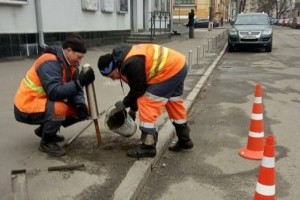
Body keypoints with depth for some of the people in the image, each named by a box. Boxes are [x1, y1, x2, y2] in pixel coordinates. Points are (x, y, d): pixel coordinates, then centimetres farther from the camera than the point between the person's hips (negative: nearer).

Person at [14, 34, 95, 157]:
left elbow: (74, 90, 1)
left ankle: (45, 129, 18)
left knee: (80, 111, 1)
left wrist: (80, 105, -19)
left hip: (45, 102, 9)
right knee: (59, 108, -34)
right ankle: (46, 142, -8)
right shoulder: (49, 63, -25)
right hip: (27, 107, -8)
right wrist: (80, 82, -39)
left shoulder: (70, 64, 2)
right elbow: (55, 92, -35)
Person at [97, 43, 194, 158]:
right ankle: (184, 140, 35)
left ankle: (148, 147, -4)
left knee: (146, 104, -8)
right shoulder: (125, 60, 10)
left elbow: (139, 90, -15)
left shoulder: (131, 64, -24)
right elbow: (137, 87, 18)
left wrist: (125, 103, 1)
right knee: (174, 104, 21)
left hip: (170, 71, -11)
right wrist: (133, 108, 22)